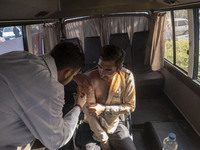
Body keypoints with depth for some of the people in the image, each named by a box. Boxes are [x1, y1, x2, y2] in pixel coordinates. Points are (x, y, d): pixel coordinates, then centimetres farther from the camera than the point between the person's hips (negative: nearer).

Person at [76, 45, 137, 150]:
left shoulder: (127, 77, -14)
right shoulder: (90, 78, -22)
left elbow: (130, 106, -5)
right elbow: (89, 113, -17)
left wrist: (104, 109, -18)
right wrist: (103, 139, -11)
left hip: (116, 124, 2)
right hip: (93, 125, -2)